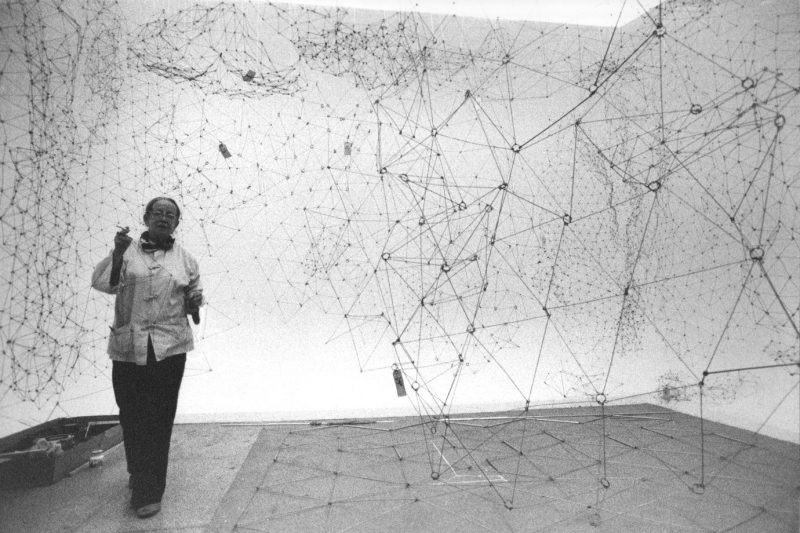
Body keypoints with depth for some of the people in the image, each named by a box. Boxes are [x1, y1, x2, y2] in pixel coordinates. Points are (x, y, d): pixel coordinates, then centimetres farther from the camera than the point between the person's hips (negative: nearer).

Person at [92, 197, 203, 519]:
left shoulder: (185, 260, 10)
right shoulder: (127, 251, 6)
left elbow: (191, 299, 19)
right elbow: (102, 283, -5)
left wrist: (194, 302, -3)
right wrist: (117, 253, -17)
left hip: (169, 348, 0)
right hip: (128, 347, 0)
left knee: (158, 419, 1)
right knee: (132, 416, 9)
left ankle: (148, 492, 12)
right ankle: (141, 477, 32)